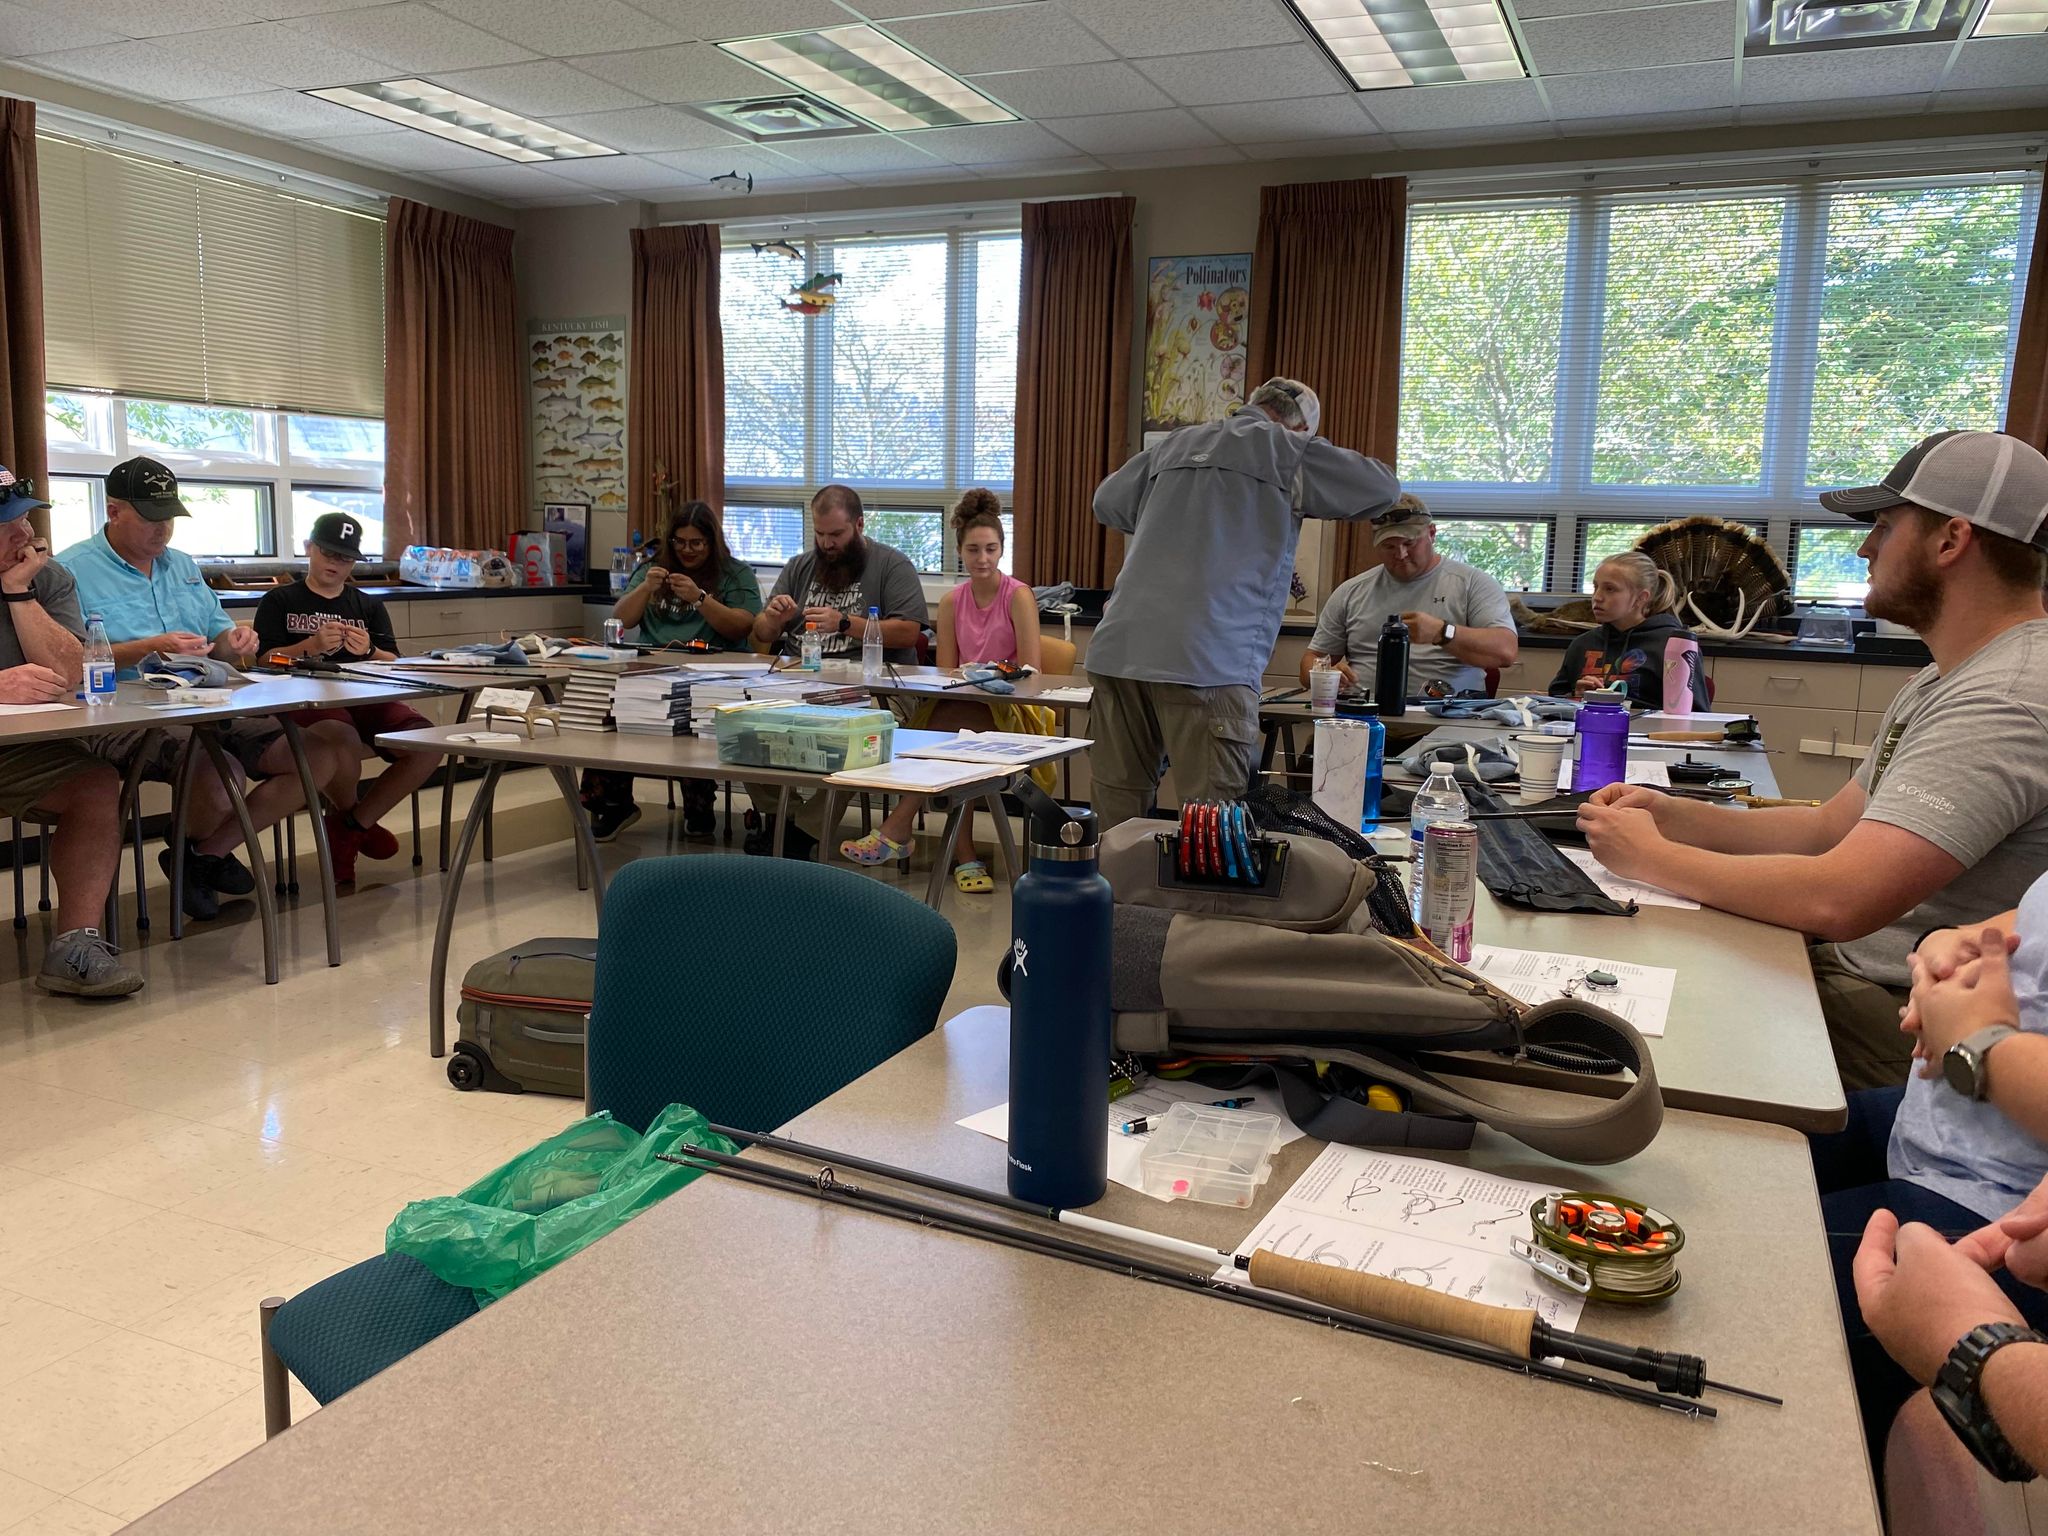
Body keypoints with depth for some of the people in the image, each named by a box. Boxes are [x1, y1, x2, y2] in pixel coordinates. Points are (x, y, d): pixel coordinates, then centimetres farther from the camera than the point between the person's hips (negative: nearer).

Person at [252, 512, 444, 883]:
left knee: (428, 745, -26)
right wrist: (311, 647, -15)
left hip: (365, 699, 4)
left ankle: (349, 825, -5)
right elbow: (267, 661, 4)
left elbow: (394, 666, 14)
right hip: (304, 700, -4)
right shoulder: (280, 601, 16)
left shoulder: (368, 606, 24)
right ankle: (350, 817, -3)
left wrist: (369, 652, -9)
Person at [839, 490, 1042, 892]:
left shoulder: (1019, 596, -4)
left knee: (952, 727, -34)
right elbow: (946, 674, 7)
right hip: (962, 714, 3)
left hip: (1012, 711, -3)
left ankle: (897, 828, -30)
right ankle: (965, 855, -31)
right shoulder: (951, 602, 10)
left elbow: (1031, 674, -9)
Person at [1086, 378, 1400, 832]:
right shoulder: (1289, 451, 7)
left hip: (1116, 649, 6)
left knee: (1118, 811, 12)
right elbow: (1384, 488, 15)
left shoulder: (1175, 443, 22)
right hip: (1207, 659, -5)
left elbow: (1107, 503, 31)